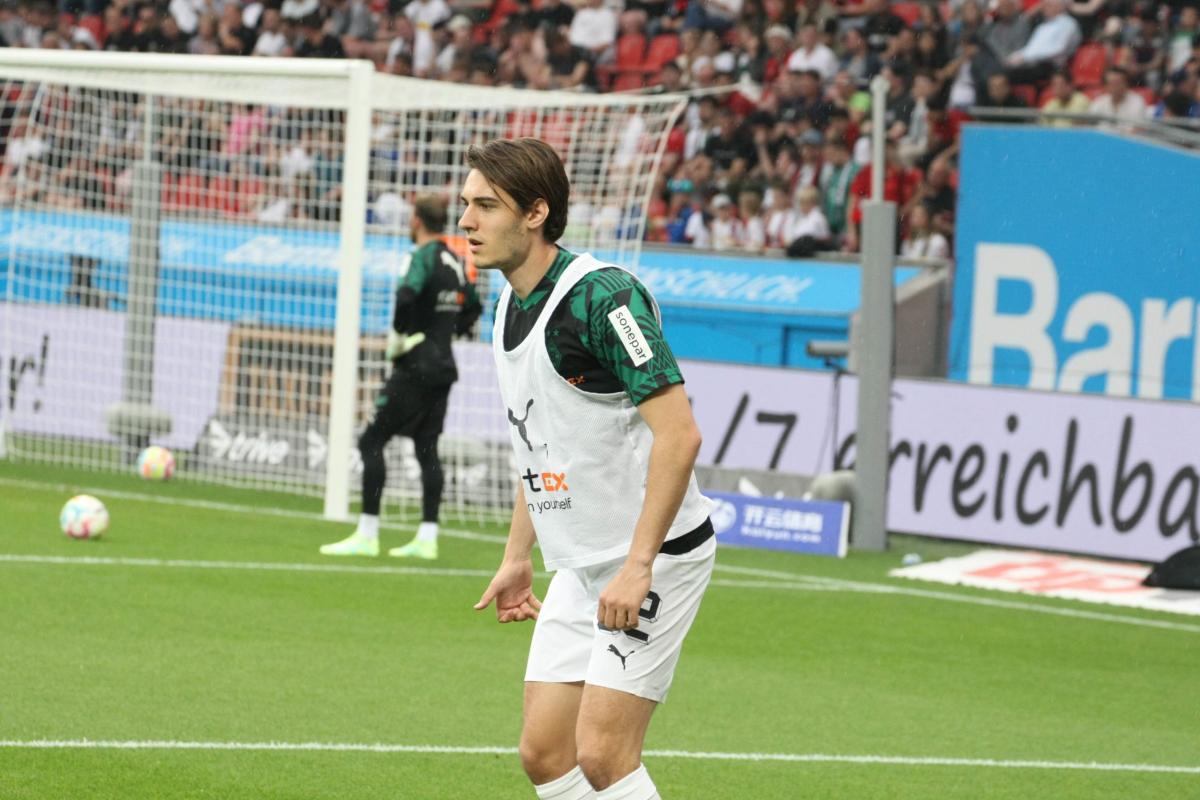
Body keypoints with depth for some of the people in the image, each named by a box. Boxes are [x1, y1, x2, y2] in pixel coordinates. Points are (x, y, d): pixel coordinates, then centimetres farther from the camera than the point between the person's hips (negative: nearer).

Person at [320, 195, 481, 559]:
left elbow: (407, 294, -32)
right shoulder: (455, 260, 11)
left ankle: (367, 535, -8)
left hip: (416, 368, -8)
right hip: (443, 367, 8)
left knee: (372, 441, -4)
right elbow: (473, 308, 26)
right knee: (427, 449, 10)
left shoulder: (425, 256, -13)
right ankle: (427, 538, 7)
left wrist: (397, 335, -19)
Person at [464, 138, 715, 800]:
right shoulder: (511, 306, 10)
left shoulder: (600, 297, -20)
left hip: (654, 558, -9)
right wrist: (517, 557, 21)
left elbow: (678, 433, -25)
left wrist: (639, 565, -28)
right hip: (580, 567, 9)